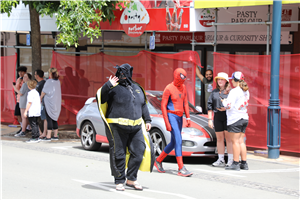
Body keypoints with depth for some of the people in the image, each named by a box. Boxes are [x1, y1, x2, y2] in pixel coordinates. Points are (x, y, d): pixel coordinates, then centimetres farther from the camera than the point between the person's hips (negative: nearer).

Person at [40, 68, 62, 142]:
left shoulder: (49, 81, -14)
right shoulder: (58, 82, 6)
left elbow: (44, 92, -9)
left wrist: (40, 98, 9)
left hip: (49, 103, -7)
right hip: (57, 104, 7)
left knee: (49, 120, -6)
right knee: (54, 119, 14)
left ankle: (48, 136, -8)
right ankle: (55, 135, 16)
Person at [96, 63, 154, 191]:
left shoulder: (137, 88, 15)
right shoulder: (114, 88, -3)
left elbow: (143, 105, 24)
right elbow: (101, 97, -16)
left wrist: (147, 120, 19)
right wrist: (108, 85, -29)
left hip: (135, 127, 5)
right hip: (117, 128, -5)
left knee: (139, 152, 0)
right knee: (119, 154, -1)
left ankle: (131, 179, 13)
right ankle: (119, 181, 9)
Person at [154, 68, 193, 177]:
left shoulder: (183, 87, 11)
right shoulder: (169, 88, -10)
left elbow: (185, 103, 17)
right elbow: (163, 105, -10)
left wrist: (188, 118, 10)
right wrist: (167, 123, -14)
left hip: (179, 117, 8)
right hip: (171, 116, -8)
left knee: (173, 143, 12)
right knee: (178, 141, -15)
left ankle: (158, 161, 28)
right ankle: (181, 169, -18)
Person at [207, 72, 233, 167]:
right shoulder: (214, 92, 13)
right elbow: (210, 106, 13)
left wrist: (226, 108, -17)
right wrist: (210, 119, 7)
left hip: (228, 116, -4)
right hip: (217, 116, 4)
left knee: (228, 138, -4)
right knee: (219, 138, 7)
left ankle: (230, 160, 1)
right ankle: (220, 160, 13)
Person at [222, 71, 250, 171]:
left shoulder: (234, 91, -16)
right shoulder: (246, 91, 10)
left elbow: (229, 106, -21)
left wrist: (224, 101, 1)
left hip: (235, 119, -8)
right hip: (244, 118, 8)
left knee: (235, 141, -3)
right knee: (241, 141, 12)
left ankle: (235, 164, -2)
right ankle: (244, 163, 13)